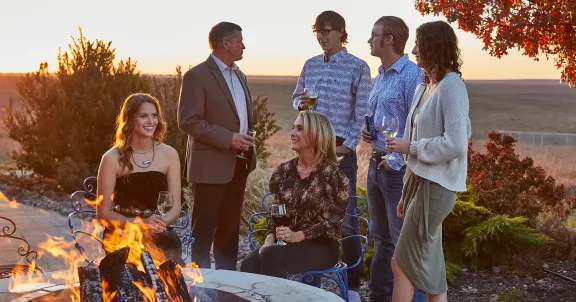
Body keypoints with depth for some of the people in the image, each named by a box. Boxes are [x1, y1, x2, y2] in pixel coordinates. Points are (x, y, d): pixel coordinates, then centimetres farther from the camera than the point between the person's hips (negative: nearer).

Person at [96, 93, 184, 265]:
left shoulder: (169, 154, 4)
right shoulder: (113, 158, -3)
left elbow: (175, 207, 4)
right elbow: (103, 212, -2)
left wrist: (159, 223, -19)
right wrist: (140, 223, -18)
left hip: (159, 236, 2)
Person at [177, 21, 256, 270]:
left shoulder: (239, 75, 16)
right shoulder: (197, 76, -10)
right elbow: (188, 121, -16)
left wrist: (248, 144, 10)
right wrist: (228, 139, -20)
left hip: (238, 163, 8)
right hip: (211, 164, -8)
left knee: (230, 224, 14)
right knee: (204, 226, 1)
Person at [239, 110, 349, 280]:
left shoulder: (331, 173, -8)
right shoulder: (285, 171, 8)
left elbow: (332, 222, -10)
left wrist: (298, 236, -22)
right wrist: (270, 238, -8)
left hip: (321, 248, -4)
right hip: (288, 245, 5)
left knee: (271, 256, -31)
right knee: (249, 265, -24)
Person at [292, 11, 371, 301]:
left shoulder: (358, 67, -6)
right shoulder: (310, 64, 9)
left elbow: (361, 112, -8)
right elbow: (296, 95, 19)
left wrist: (348, 145, -14)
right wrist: (300, 103, -4)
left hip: (340, 148, -5)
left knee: (346, 215, -2)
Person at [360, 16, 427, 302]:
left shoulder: (412, 76, -15)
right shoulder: (379, 77, 14)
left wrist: (396, 161, -18)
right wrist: (367, 131, 5)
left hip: (398, 168, -9)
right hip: (376, 164, 9)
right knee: (381, 237, 17)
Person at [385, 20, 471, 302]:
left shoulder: (451, 86, -15)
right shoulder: (425, 86, 11)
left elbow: (456, 144, -23)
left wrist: (410, 147, -14)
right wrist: (407, 193, 16)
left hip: (435, 186, -9)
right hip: (419, 180, 9)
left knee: (402, 264, -1)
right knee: (427, 265, 13)